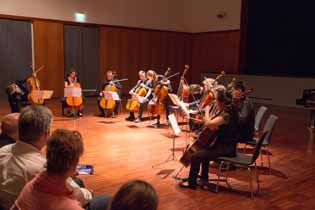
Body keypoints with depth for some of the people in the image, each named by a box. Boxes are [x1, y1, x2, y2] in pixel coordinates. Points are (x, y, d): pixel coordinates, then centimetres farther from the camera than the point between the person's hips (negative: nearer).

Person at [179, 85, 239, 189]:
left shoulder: (226, 113, -26)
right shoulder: (222, 108, 2)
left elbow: (208, 123, -33)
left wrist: (207, 110, -17)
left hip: (227, 148, -10)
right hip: (221, 143, 10)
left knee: (196, 156, -15)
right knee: (203, 149, 32)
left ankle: (191, 182, 4)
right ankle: (204, 177, 45)